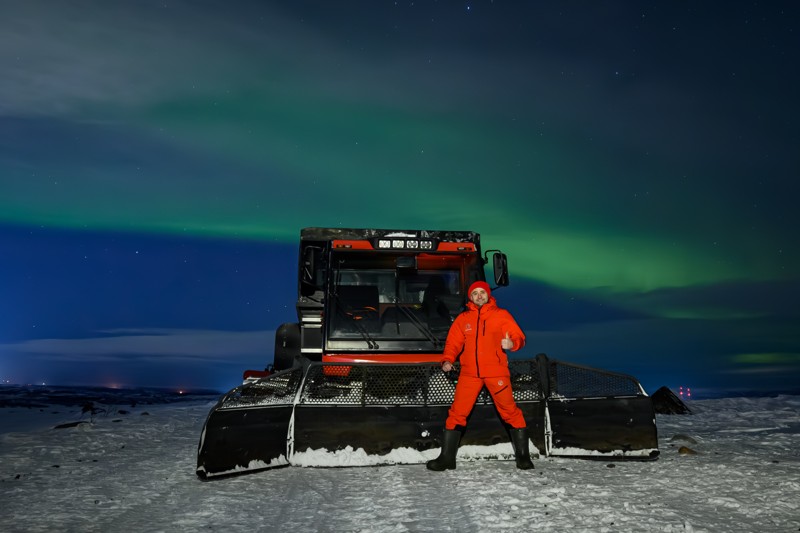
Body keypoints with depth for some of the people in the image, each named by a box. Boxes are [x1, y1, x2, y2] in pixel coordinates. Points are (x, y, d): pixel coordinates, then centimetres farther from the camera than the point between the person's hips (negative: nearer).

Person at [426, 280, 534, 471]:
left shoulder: (501, 315, 5)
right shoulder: (463, 319, 11)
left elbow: (519, 337, 0)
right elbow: (453, 342, 11)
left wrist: (512, 343, -23)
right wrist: (447, 360, -7)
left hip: (496, 371, -2)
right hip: (469, 373, 2)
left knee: (510, 411, -2)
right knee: (457, 412, 1)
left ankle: (523, 456, 13)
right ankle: (447, 457, 12)